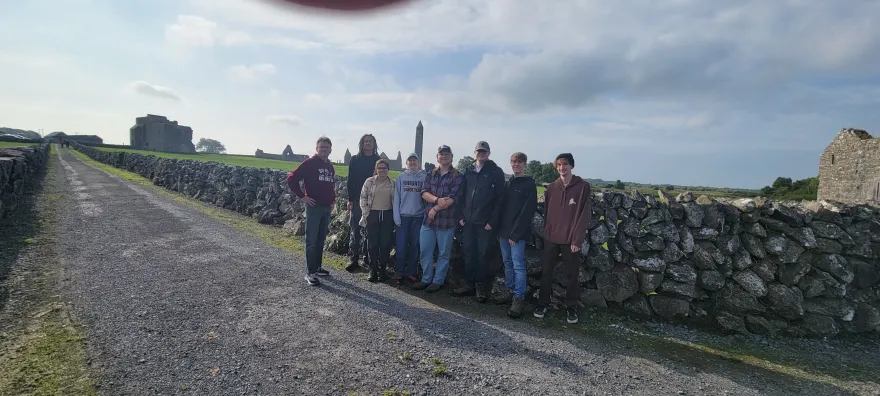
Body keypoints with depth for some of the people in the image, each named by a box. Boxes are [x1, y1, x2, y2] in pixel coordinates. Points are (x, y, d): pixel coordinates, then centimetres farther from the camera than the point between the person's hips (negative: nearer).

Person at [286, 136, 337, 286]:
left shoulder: (330, 166, 14)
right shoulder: (309, 163, -7)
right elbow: (291, 179, -12)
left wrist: (333, 199, 16)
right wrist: (302, 196, -12)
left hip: (327, 208, 7)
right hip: (314, 207, -7)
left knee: (321, 240, 14)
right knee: (312, 241, -4)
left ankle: (317, 267, 25)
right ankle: (310, 273, 0)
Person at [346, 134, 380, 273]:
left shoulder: (379, 160, 9)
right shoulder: (355, 160, 6)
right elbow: (350, 180, 3)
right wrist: (350, 199, -5)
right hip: (357, 200, -1)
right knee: (354, 230, -1)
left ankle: (369, 257, 15)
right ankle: (353, 259, 3)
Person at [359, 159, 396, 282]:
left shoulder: (393, 183, 5)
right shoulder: (369, 182, 2)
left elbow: (395, 200, 8)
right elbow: (363, 198, 5)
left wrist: (395, 217, 2)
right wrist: (365, 213, -2)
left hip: (387, 215, 1)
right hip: (373, 215, 0)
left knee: (385, 243, 3)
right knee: (372, 243, 2)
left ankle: (382, 269, 14)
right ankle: (373, 269, 12)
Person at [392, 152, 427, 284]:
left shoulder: (424, 177, 2)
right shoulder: (401, 177, 3)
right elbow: (396, 197, 2)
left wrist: (427, 215, -5)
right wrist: (396, 217, -3)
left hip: (418, 216, 0)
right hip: (403, 216, 0)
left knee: (414, 246, 7)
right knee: (401, 246, 1)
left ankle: (411, 273, 17)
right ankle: (399, 273, 12)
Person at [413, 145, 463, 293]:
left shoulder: (458, 177, -2)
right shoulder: (430, 174, 11)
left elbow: (453, 198, -13)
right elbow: (424, 192, -2)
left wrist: (435, 209, -13)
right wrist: (437, 200, -20)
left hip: (447, 221, -4)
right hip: (428, 219, 4)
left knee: (444, 253, 7)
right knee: (425, 251, 9)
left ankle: (438, 281, 21)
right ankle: (426, 279, 24)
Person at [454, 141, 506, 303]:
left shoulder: (496, 172, -3)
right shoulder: (468, 171, 11)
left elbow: (499, 199, -7)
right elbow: (463, 195, 12)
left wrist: (492, 221, -13)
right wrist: (461, 216, 4)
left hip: (485, 222, -4)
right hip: (468, 221, 4)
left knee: (483, 254, 2)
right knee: (468, 253, 8)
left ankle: (481, 287, 14)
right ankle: (469, 284, 19)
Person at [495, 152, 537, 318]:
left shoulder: (529, 185, -5)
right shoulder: (507, 184, 16)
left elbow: (527, 212, -12)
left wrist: (516, 234, -16)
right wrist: (499, 230, 8)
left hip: (518, 234, -7)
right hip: (504, 232, 7)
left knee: (518, 265, -8)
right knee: (507, 263, 13)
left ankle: (519, 298, -3)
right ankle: (510, 292, 23)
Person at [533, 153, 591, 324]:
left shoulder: (583, 186, -5)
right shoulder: (551, 188, 6)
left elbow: (585, 215, -8)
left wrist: (577, 239, -12)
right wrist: (546, 233, 7)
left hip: (571, 240, -3)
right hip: (551, 238, 3)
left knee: (571, 275, 6)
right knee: (546, 272, 8)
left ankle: (571, 307, 22)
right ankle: (543, 303, 22)